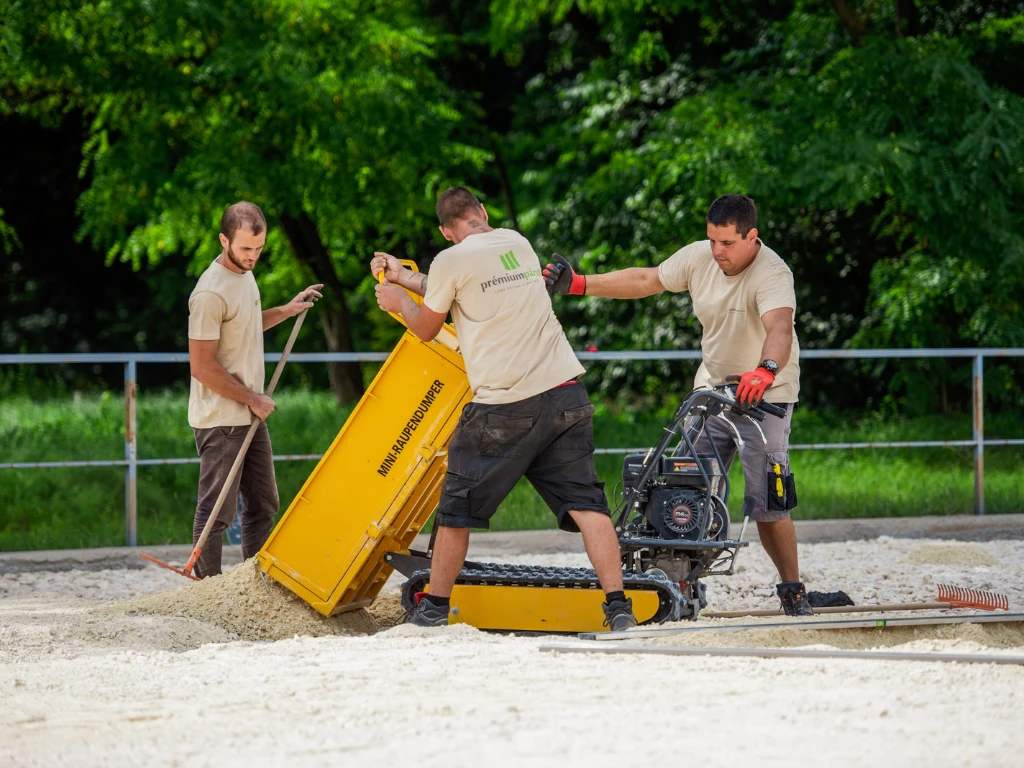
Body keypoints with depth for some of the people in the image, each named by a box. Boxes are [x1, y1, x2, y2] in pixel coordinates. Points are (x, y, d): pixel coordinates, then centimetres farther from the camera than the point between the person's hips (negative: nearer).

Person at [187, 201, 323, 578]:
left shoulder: (245, 274, 9)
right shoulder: (211, 293, -21)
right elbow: (202, 367, -21)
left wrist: (286, 311, 17)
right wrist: (252, 398, -14)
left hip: (250, 417, 10)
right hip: (220, 420, -10)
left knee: (263, 504, 15)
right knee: (217, 511, -6)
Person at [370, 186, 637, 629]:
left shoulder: (451, 261, -4)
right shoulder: (518, 243, 14)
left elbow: (426, 328, 11)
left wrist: (400, 301, 31)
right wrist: (406, 278, 34)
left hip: (503, 410, -4)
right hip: (564, 394, 4)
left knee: (456, 509, 12)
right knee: (585, 503, -1)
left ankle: (434, 608, 21)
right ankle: (617, 606, -13)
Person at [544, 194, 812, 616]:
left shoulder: (772, 274, -24)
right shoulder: (699, 256, -4)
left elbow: (779, 329, -42)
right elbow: (645, 281, 9)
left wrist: (766, 370, -62)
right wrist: (580, 284, 4)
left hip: (764, 397, -6)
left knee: (767, 505, -10)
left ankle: (792, 590, 6)